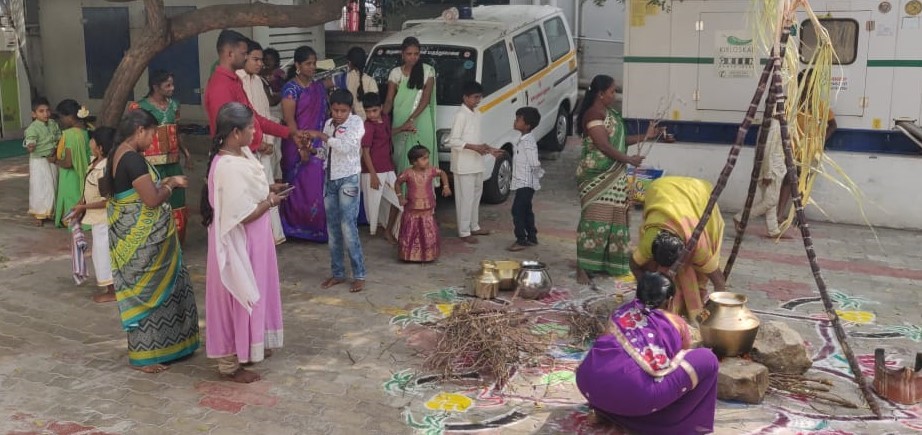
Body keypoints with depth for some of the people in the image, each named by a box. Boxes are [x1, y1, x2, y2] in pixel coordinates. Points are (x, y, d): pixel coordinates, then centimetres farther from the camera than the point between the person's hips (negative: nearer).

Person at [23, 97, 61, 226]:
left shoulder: (53, 124, 0)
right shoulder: (33, 128, -17)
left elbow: (59, 140, 8)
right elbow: (30, 145, -24)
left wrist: (55, 155, -3)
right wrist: (30, 147, -46)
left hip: (52, 161, 5)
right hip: (38, 161, -5)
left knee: (53, 186, 13)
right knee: (40, 188, 0)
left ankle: (52, 211, 28)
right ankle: (39, 215, 13)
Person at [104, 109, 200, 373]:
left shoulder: (118, 155, 9)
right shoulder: (133, 159, -21)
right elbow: (152, 200, -23)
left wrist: (162, 183, 11)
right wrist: (171, 184, -6)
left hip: (129, 236, 10)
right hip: (143, 241, -10)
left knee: (143, 292, 19)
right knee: (147, 292, 1)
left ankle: (155, 344, 30)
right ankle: (141, 357, 11)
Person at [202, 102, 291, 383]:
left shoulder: (241, 154, 2)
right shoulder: (230, 167, -29)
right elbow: (244, 215, -28)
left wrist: (268, 188, 5)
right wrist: (270, 202, -13)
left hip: (251, 241, 10)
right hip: (238, 245, -10)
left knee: (252, 295, 23)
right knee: (237, 299, 3)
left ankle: (249, 347, 41)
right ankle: (229, 364, 18)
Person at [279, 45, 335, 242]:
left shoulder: (319, 85, 11)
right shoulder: (291, 88, -9)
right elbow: (289, 120, -14)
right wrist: (301, 147, -17)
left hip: (319, 145, 6)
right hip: (299, 146, -6)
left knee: (318, 187, 7)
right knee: (300, 188, 0)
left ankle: (317, 227, 15)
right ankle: (297, 228, 10)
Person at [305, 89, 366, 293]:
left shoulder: (356, 122, -9)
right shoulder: (329, 124, 10)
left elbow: (345, 146, -24)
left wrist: (321, 136, -18)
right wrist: (311, 149, -3)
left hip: (348, 179, -6)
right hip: (330, 179, 6)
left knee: (348, 228, -11)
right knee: (332, 228, 9)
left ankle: (359, 275, -3)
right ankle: (338, 273, 18)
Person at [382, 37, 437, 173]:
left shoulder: (427, 71, 1)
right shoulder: (395, 73, 6)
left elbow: (425, 99, -6)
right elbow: (389, 100, 3)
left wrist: (411, 119, -17)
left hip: (421, 122, -2)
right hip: (400, 121, 2)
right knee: (401, 156, 1)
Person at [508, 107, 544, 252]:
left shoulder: (528, 142, -21)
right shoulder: (524, 140, 10)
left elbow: (534, 163, -23)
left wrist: (539, 174, -7)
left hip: (525, 183, -10)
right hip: (524, 182, 10)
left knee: (517, 210, -8)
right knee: (525, 210, 16)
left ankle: (521, 240, -3)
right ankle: (532, 237, 25)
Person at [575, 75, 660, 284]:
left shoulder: (610, 113, 15)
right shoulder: (593, 114, -16)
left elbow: (619, 140, 20)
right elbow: (604, 146, -21)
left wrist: (645, 136, 14)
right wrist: (630, 159, -15)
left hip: (613, 177, 10)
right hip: (597, 176, -10)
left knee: (613, 218, 12)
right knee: (595, 220, -11)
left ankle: (607, 262, 21)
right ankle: (582, 268, -8)